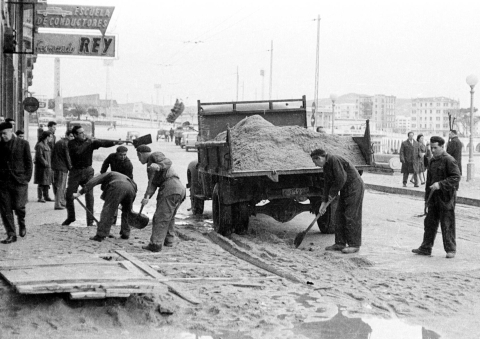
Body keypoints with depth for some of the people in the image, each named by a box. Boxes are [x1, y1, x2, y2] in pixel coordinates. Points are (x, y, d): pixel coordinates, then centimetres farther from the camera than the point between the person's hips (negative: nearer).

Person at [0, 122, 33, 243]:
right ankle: (11, 234, 8)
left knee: (19, 207, -6)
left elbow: (29, 162, 3)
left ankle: (21, 223, 26)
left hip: (19, 181, -3)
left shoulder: (23, 144, 0)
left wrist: (27, 178, -4)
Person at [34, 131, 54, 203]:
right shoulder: (39, 145, -13)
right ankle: (40, 197, 0)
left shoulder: (47, 145, 16)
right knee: (41, 183, -5)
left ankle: (46, 196, 20)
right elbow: (39, 156, -19)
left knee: (47, 183, 12)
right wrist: (46, 164, -19)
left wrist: (49, 164, 12)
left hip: (47, 167, 9)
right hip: (41, 167, -9)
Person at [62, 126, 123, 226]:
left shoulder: (90, 142, -1)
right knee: (69, 195, 1)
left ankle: (90, 221, -2)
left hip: (87, 171, 0)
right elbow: (77, 151, -24)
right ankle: (71, 217, 22)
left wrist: (114, 142, -33)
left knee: (89, 195, -7)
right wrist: (87, 143, -18)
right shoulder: (71, 143, -4)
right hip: (75, 171, 0)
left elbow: (103, 143, -17)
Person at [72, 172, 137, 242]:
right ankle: (125, 233, 25)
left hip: (117, 187, -5)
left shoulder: (106, 175, 30)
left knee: (107, 211, -4)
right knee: (126, 212, 26)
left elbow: (92, 182, 14)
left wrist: (79, 193, 11)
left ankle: (100, 235, -12)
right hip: (131, 189, 6)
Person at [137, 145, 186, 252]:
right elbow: (152, 183, 13)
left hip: (170, 188, -10)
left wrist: (158, 166, -39)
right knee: (169, 216, 24)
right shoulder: (150, 164, 28)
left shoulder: (156, 155, 3)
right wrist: (147, 197, -4)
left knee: (161, 218, -8)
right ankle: (169, 240, 36)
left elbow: (168, 162, -18)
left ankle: (155, 244, -9)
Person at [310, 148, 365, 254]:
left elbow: (341, 179, -25)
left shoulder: (334, 160, -20)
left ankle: (354, 245, -2)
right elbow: (327, 185, 12)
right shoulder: (326, 166, 11)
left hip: (355, 188, -10)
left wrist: (332, 193, -13)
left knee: (352, 216, -8)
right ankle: (340, 243, 12)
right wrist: (324, 203, 7)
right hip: (346, 189, 10)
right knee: (340, 214, 8)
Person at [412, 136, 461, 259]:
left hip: (446, 198, -7)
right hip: (434, 197, 7)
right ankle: (425, 248, 17)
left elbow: (456, 177, -18)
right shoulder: (432, 161, 13)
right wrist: (427, 198, 18)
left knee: (447, 224, 0)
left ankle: (450, 249, 10)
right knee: (430, 222, 10)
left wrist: (440, 184, -26)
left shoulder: (449, 160, -11)